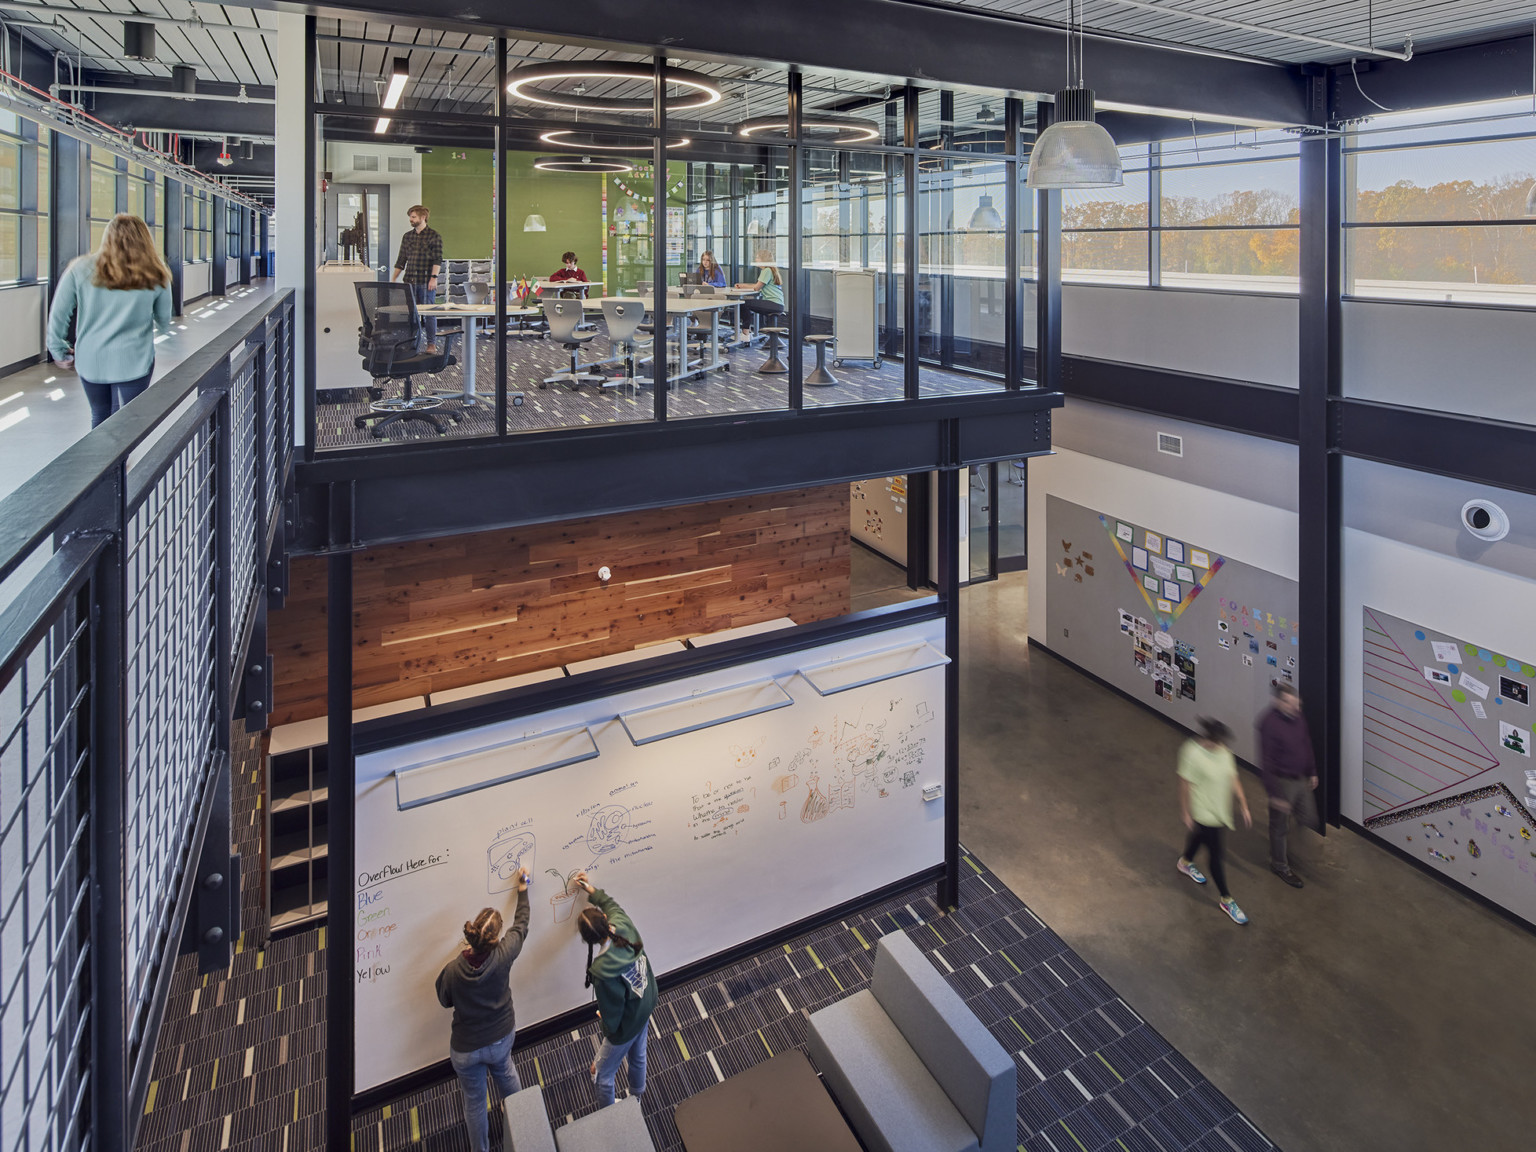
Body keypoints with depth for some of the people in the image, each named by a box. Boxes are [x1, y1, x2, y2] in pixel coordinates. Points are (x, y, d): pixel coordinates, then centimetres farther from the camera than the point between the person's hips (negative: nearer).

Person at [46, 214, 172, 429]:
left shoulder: (81, 270, -2)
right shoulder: (154, 276, -3)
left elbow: (58, 315, 0)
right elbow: (164, 321, 7)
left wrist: (59, 351, 12)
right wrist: (158, 330, 30)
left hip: (90, 361, 2)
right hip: (134, 361, -2)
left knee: (100, 417, 21)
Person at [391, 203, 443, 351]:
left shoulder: (434, 237, 0)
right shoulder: (407, 237, 15)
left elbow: (437, 260, -8)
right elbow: (401, 261, 18)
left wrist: (434, 277, -20)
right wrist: (393, 279, 14)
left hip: (426, 282, -5)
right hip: (409, 281, 5)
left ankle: (432, 343, 7)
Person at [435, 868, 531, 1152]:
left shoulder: (453, 970, -31)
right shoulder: (503, 956, -30)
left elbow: (445, 1001, -7)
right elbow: (521, 926, -9)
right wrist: (522, 889, 5)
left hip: (466, 1049, -2)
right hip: (502, 1038, 2)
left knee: (474, 1100, 22)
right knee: (504, 1071, 35)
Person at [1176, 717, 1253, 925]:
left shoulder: (1224, 751, -7)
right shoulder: (1192, 754, -28)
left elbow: (1233, 779, 3)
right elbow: (1185, 785, -20)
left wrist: (1244, 807, 6)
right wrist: (1186, 814, -14)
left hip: (1221, 812, 7)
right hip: (1204, 813, -7)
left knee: (1199, 837, 31)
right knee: (1217, 854, 2)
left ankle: (1185, 862, 60)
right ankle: (1227, 900, 18)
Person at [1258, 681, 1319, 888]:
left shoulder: (1297, 716, -4)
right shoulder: (1269, 723, -27)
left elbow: (1306, 744, 13)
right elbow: (1266, 761, -23)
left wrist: (1312, 771, 16)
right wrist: (1274, 794, -20)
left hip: (1301, 778, 7)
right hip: (1282, 781, -7)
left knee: (1309, 820, 16)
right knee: (1280, 826, 10)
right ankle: (1280, 865, 30)